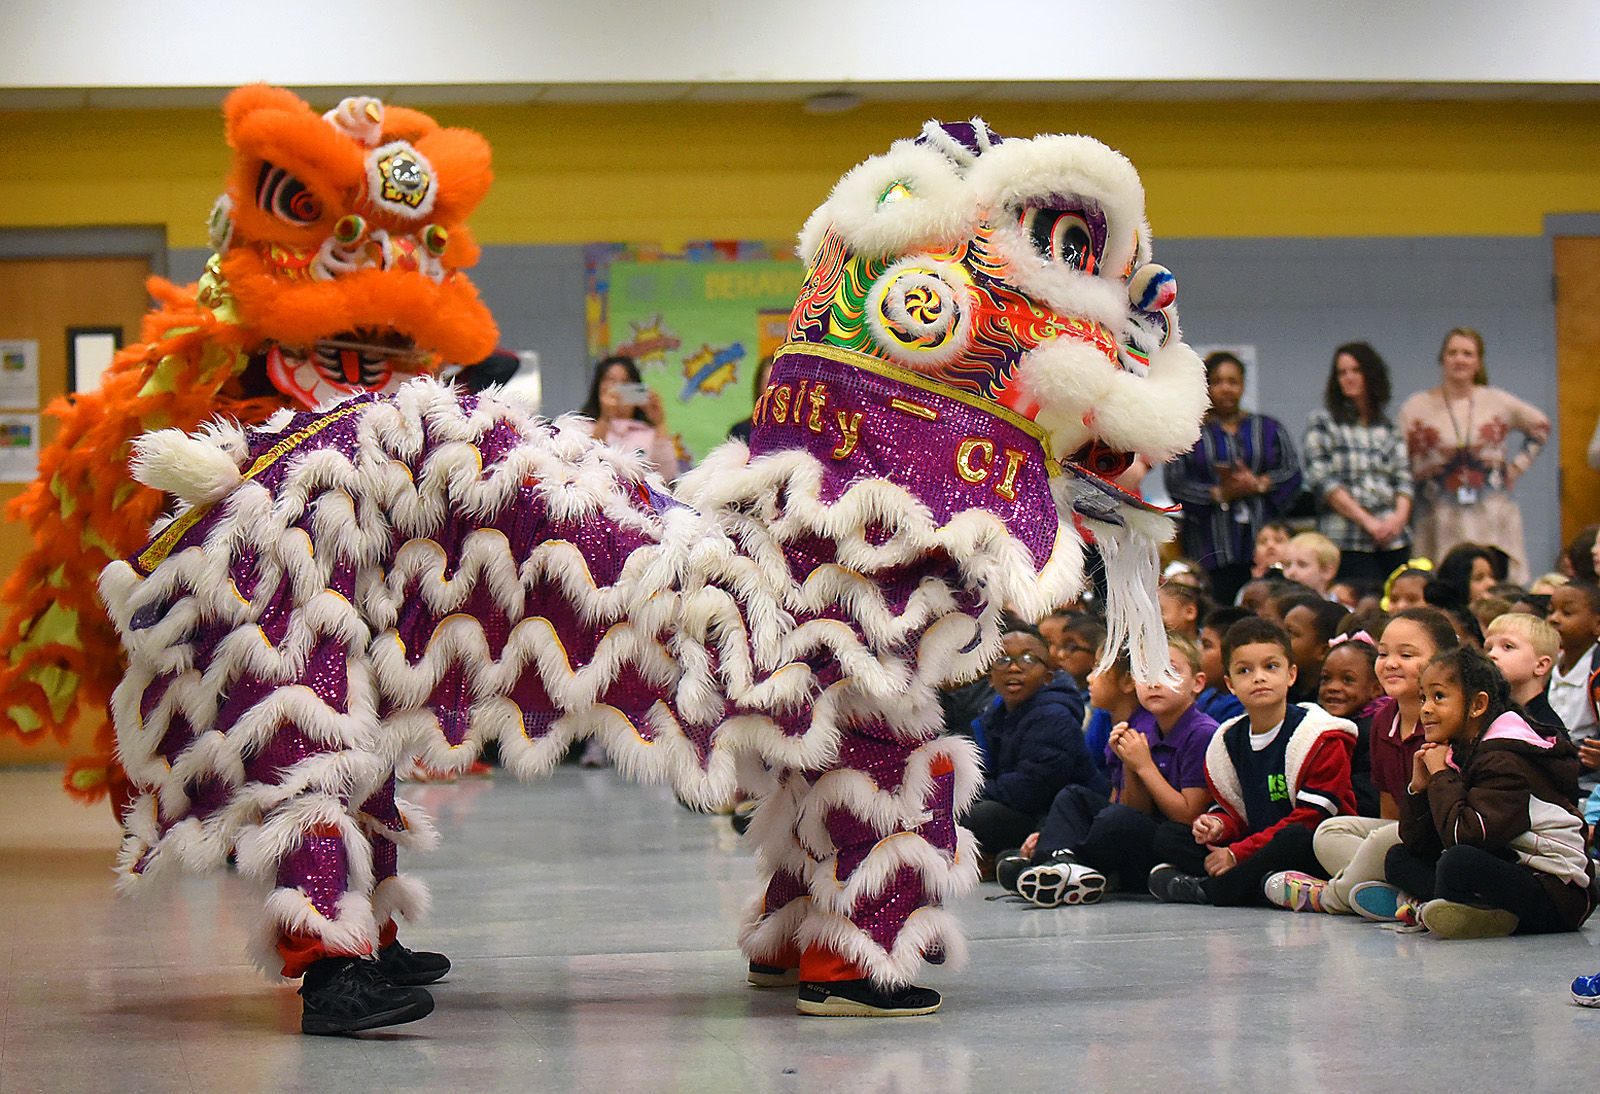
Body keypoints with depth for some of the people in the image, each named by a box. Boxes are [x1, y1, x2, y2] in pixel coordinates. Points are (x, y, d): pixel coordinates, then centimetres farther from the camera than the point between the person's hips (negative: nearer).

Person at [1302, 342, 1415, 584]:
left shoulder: (1388, 427, 17)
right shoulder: (1322, 423, 5)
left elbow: (1404, 478, 13)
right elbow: (1321, 481, -4)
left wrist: (1400, 516, -8)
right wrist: (1367, 521, -11)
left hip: (1395, 542, 4)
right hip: (1348, 543, -4)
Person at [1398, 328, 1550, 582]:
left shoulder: (1498, 402, 9)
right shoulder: (1417, 407, 6)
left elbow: (1540, 427, 24)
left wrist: (1517, 466, 15)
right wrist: (1437, 459, -7)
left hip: (1492, 514, 1)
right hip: (1441, 520, -1)